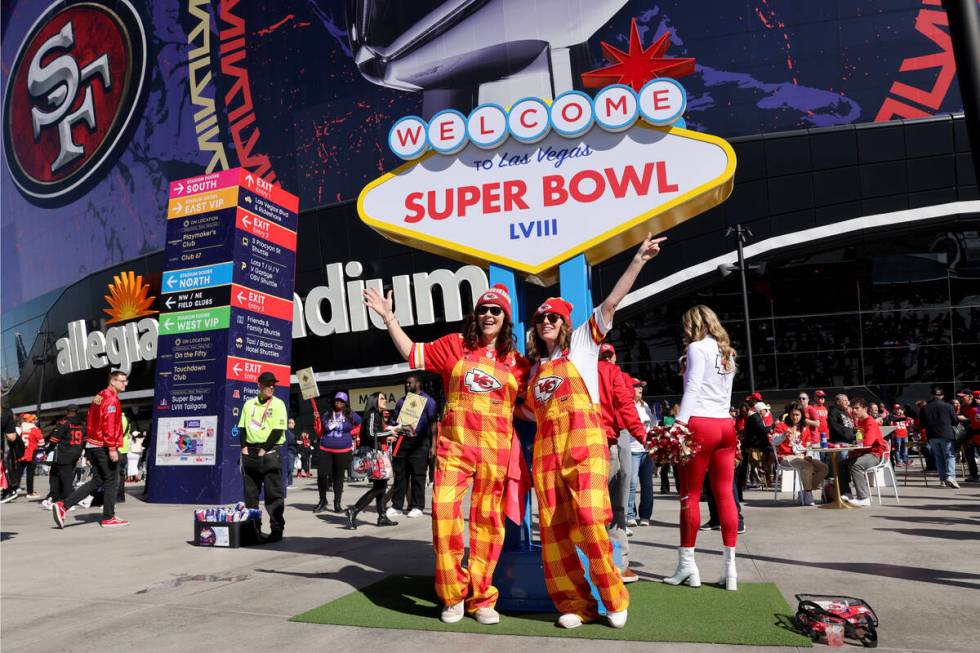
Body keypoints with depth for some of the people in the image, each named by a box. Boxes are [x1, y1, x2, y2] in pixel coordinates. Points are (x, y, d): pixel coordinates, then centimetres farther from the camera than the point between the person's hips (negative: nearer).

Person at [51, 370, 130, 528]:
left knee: (97, 481, 12)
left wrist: (89, 451, 21)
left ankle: (63, 506, 4)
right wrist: (112, 448, -22)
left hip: (92, 445, 9)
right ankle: (108, 518, 8)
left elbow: (90, 423, 19)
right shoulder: (111, 399, -12)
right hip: (104, 447, -9)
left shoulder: (98, 397, 18)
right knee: (111, 481, 1)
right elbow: (109, 425, -21)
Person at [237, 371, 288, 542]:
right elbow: (242, 427, 15)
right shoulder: (249, 403, 12)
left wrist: (264, 450, -13)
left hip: (269, 453, -5)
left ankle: (277, 530, -1)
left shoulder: (278, 404, -3)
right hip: (250, 452, 5)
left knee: (273, 494, -5)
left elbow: (278, 430, -9)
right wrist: (244, 447, 1)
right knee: (250, 493, 10)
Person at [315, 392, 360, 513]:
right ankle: (322, 501, 8)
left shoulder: (351, 416, 4)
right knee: (321, 475, -9)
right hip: (325, 450, 1)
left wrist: (351, 433, 6)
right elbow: (320, 430, 19)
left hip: (343, 451, -1)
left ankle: (337, 503, 13)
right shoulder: (326, 415, 10)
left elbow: (361, 425, 15)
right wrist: (317, 420, 3)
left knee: (339, 477, 5)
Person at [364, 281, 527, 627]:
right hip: (454, 444, -1)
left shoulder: (515, 361, 9)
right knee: (444, 511, -11)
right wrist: (388, 317, 7)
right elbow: (412, 353, 11)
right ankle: (454, 595, 7)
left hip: (495, 449, 1)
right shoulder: (455, 344, 6)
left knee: (488, 521, 5)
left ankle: (481, 598, 18)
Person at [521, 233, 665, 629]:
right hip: (546, 447, 5)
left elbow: (611, 303, 0)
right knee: (552, 527, -2)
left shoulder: (582, 342, 10)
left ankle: (614, 599, 1)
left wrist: (638, 261, -6)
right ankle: (575, 604, 8)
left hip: (584, 441, -5)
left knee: (589, 519, -17)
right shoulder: (536, 364, 24)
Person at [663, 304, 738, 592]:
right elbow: (724, 392, 18)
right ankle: (729, 568, 7)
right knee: (725, 496, 5)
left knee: (690, 495, -1)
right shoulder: (727, 352, 19)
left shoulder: (698, 347, -2)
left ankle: (687, 564, 3)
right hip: (726, 425, 7)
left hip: (700, 424, -7)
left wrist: (679, 424, -16)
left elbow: (692, 388, -12)